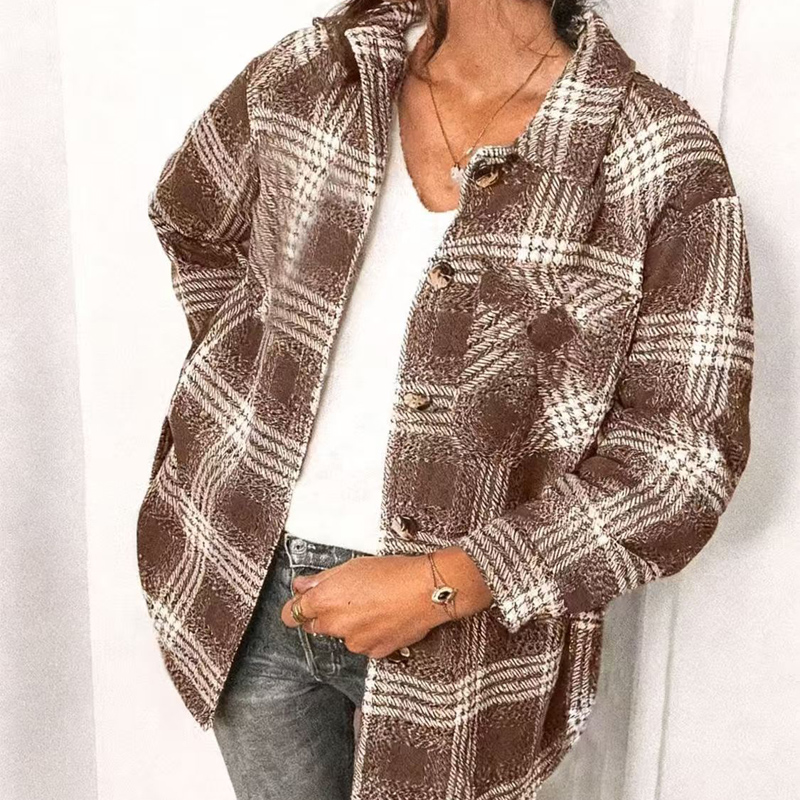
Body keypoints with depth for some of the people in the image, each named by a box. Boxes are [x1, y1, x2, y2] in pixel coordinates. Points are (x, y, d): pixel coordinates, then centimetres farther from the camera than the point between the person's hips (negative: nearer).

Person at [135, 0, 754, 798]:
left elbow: (687, 457, -15)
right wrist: (262, 382, 9)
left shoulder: (662, 162, -14)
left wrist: (444, 584, -20)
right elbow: (189, 218, 17)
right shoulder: (306, 74, -3)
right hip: (251, 589, 3)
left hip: (467, 627, -3)